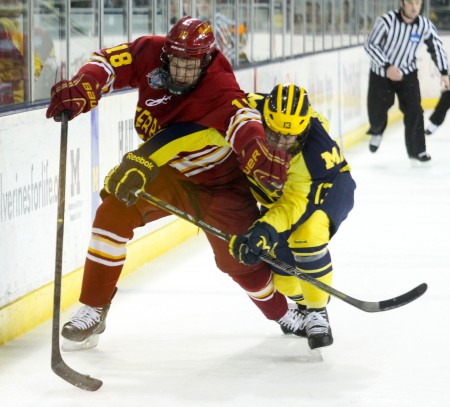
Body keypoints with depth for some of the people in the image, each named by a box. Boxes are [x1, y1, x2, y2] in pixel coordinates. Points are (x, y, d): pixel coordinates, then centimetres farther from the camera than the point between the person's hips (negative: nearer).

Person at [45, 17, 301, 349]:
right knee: (114, 211, -17)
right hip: (165, 173, 4)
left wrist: (257, 150, -72)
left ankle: (283, 313, 27)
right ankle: (94, 309, -7)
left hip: (218, 184, -3)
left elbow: (241, 121, -50)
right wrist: (81, 88, -37)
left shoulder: (220, 89, -33)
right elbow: (109, 63, -15)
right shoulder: (151, 54, -20)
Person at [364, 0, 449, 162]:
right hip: (381, 74, -2)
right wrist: (387, 66, -32)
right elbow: (370, 44, -23)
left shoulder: (425, 25, -14)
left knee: (414, 110, -11)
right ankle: (377, 131, 41)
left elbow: (436, 47, 1)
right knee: (376, 112, 5)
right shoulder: (387, 21, -25)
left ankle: (416, 150, 1)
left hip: (407, 74, 2)